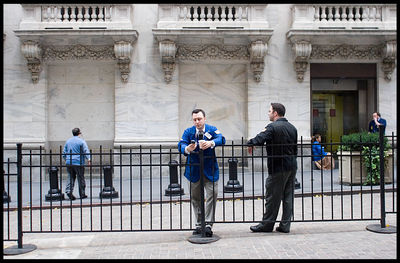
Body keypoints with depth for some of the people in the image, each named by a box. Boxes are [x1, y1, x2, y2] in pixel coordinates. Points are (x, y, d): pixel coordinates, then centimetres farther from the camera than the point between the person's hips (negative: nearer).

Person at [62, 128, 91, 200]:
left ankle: (68, 191, -12)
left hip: (69, 162, 5)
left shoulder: (68, 141, 13)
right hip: (78, 162, -5)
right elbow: (86, 151, -13)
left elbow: (64, 152, 18)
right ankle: (82, 194, 10)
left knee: (71, 178, 8)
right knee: (81, 179, 4)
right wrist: (88, 159, -16)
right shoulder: (81, 141, -4)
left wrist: (66, 160, 28)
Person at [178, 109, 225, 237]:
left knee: (212, 195, -7)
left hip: (210, 170, -1)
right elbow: (181, 145, -17)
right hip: (193, 170, 1)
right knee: (195, 198, 9)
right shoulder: (188, 132, -1)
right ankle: (199, 225, 23)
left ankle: (208, 224, 4)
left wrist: (211, 143, -45)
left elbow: (221, 139, -22)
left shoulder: (212, 129, -3)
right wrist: (187, 149, -42)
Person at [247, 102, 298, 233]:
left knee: (272, 198, 3)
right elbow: (295, 148, 14)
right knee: (288, 197, 11)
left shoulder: (272, 127, -14)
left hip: (278, 168, -7)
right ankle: (285, 225, 16)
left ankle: (267, 224, 14)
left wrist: (249, 143, -8)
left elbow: (259, 139, -27)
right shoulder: (292, 128, 10)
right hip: (292, 167, 8)